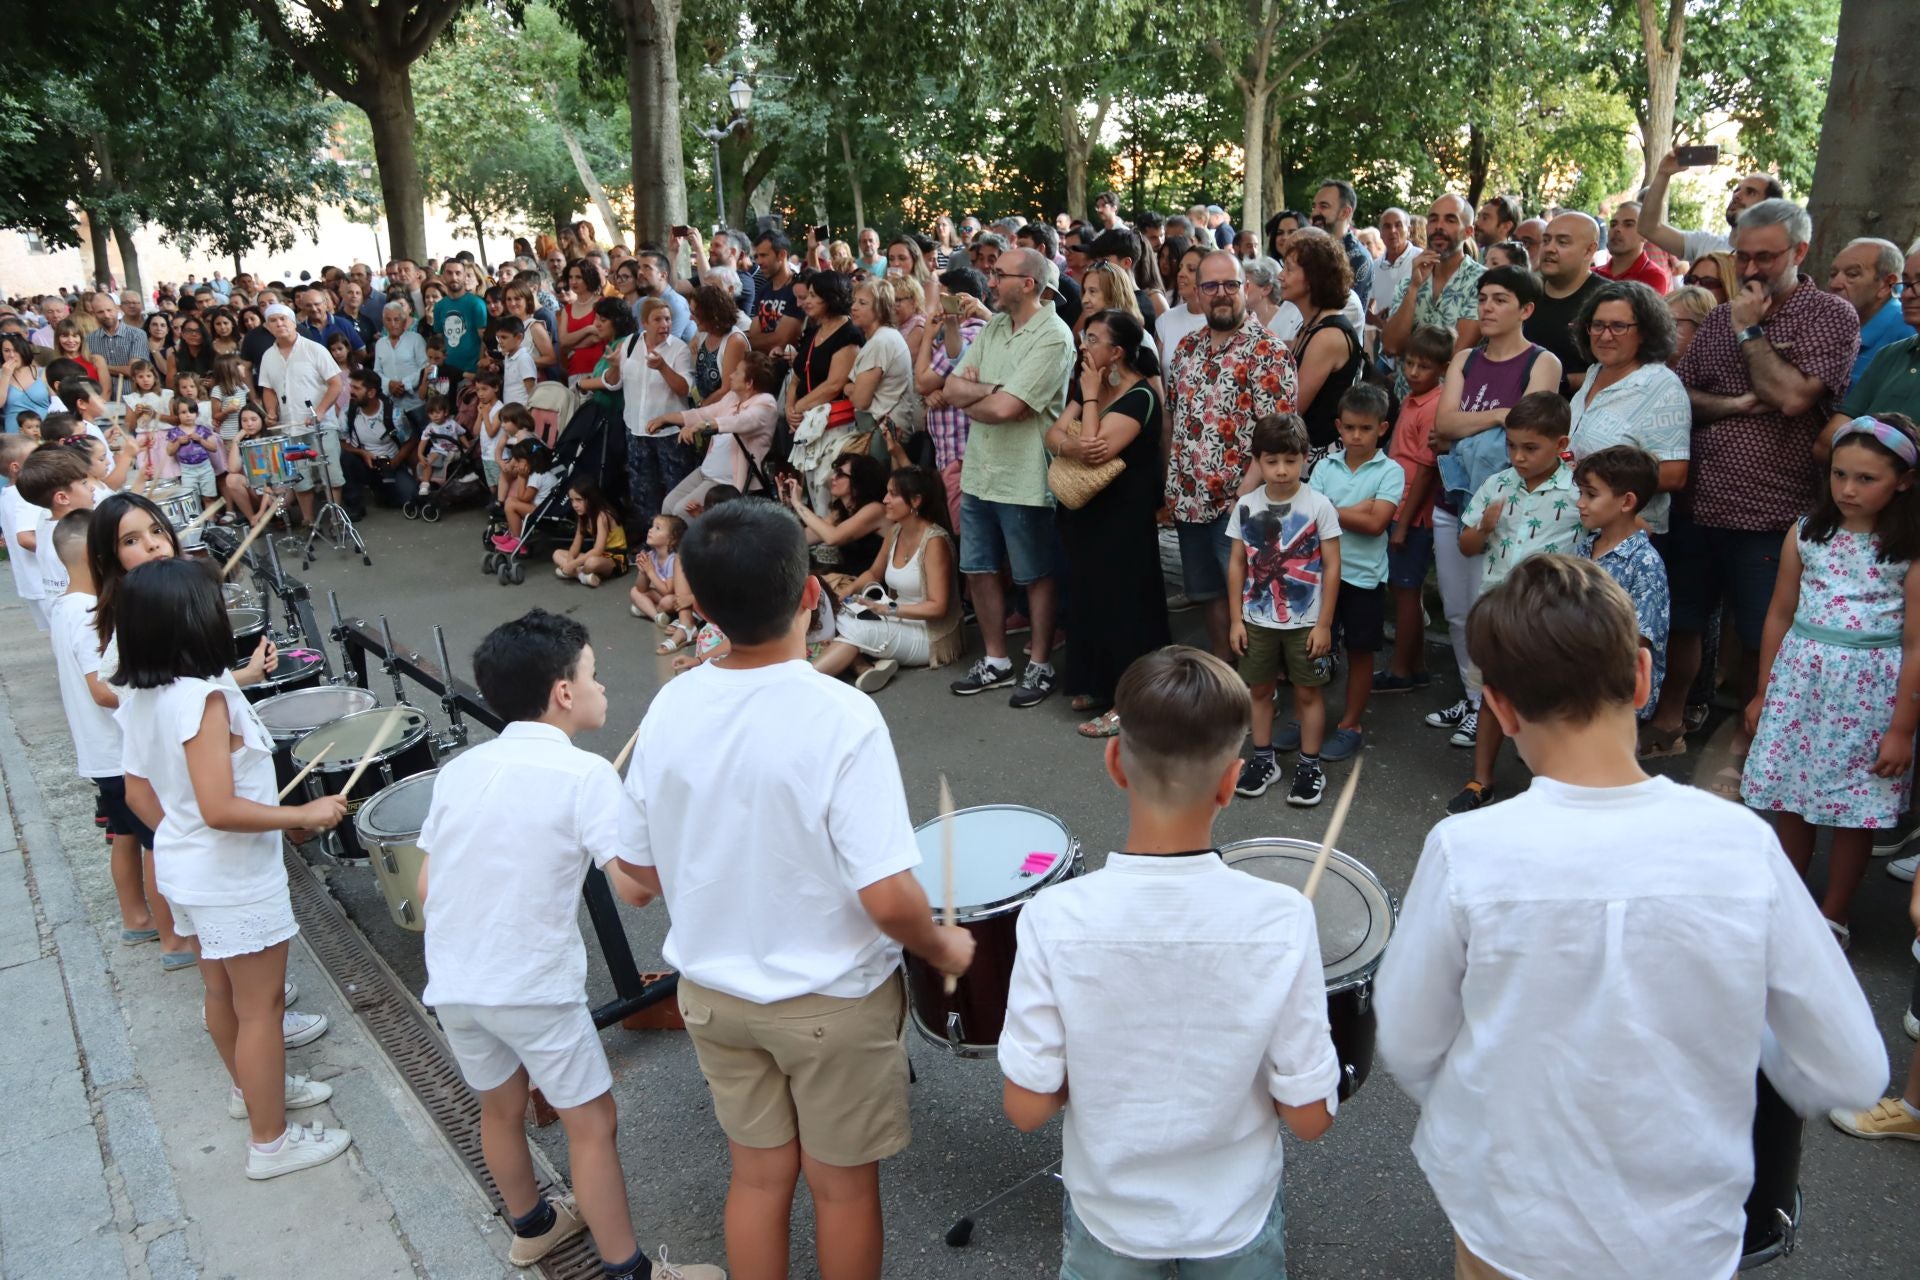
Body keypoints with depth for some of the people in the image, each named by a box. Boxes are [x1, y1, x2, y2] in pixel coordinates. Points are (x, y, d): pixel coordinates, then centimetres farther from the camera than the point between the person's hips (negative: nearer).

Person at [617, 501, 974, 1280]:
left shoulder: (669, 707, -11)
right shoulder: (842, 717, -26)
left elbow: (645, 869, 0)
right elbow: (887, 898, -27)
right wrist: (944, 949, -6)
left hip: (714, 994, 5)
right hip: (834, 1002, -4)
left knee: (757, 1177, 23)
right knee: (843, 1186, 18)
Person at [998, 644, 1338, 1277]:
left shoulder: (1055, 918, -25)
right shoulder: (1282, 920, -24)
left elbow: (1026, 1107, -16)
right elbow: (1309, 1117, -15)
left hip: (1110, 1214, 0)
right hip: (1236, 1220, 0)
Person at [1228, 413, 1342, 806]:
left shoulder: (1318, 506, -12)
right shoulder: (1246, 506, -4)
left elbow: (1332, 567, -9)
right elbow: (1237, 564, 3)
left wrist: (1324, 624, -10)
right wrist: (1236, 619, 1)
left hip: (1305, 622, -3)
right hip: (1257, 620, 3)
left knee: (1308, 691, 8)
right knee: (1259, 688, 14)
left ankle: (1309, 765, 21)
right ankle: (1263, 758, 29)